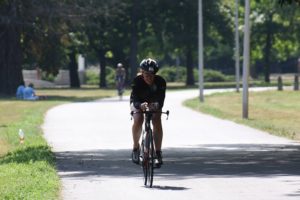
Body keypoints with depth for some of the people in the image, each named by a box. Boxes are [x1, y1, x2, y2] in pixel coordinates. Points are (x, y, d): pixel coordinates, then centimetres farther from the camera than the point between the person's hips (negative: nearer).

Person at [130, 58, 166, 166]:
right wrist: (140, 105, -63)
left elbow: (161, 99, -37)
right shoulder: (137, 81, -32)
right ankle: (136, 148, -8)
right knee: (138, 120, -29)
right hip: (138, 103, -1)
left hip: (154, 104, 1)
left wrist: (157, 105, -61)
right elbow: (135, 99, -39)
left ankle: (158, 153, -17)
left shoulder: (160, 82, -29)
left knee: (157, 121, -24)